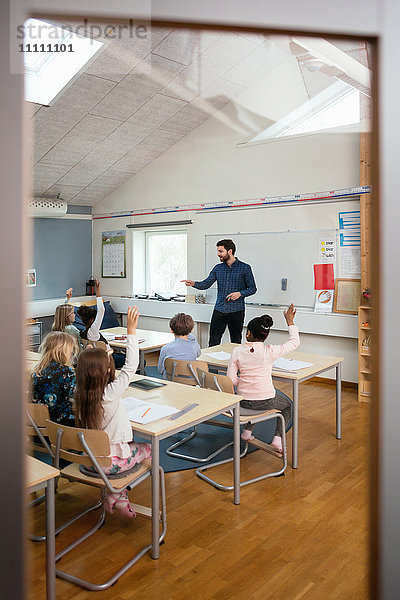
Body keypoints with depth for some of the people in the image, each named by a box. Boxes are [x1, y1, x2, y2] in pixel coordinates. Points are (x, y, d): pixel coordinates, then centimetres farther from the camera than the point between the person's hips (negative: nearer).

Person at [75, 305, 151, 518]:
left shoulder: (80, 395, -9)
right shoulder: (110, 394, -25)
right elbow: (130, 367, -22)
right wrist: (131, 331, -22)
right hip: (111, 462, -6)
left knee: (132, 445, 29)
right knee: (148, 448, 18)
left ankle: (117, 494, 21)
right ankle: (117, 495, 14)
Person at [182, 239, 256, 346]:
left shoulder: (245, 268, -2)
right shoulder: (218, 268, 9)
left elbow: (252, 288, 1)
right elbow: (206, 284, 2)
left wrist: (240, 294, -15)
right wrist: (194, 283, -17)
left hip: (236, 311, -3)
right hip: (219, 310, 3)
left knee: (236, 343, 7)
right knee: (213, 343, 2)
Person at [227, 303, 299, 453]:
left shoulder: (237, 351, -12)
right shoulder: (270, 352, -16)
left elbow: (231, 379, -9)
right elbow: (295, 341, -2)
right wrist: (290, 321, 8)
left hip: (244, 402, 3)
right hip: (266, 402, -2)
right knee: (287, 405, 30)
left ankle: (247, 430, 31)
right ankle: (278, 438, 13)